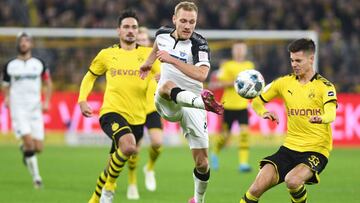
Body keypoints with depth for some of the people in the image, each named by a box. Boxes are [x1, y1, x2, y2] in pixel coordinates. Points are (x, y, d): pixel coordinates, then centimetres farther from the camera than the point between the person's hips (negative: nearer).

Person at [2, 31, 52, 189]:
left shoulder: (39, 64, 7)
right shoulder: (10, 65, 4)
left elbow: (48, 84, 17)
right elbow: (6, 86, 13)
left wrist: (47, 102, 3)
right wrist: (7, 98, -8)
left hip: (35, 109, 2)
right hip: (18, 109, -2)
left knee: (38, 147, -4)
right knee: (29, 141, -19)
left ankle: (25, 150, 33)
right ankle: (36, 176, -6)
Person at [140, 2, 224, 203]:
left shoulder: (199, 44, -12)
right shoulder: (163, 34, 1)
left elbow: (201, 74, -29)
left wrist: (172, 60, -31)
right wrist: (148, 64, 42)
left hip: (191, 104, -1)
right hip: (166, 103, 1)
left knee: (202, 162, -5)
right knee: (167, 86, -38)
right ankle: (203, 101, -69)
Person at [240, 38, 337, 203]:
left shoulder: (324, 86, -6)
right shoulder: (285, 83, 7)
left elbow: (331, 114, -23)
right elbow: (256, 100, 14)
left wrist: (321, 118, -48)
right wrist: (263, 112, -9)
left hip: (316, 150, -4)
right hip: (289, 147, 4)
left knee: (292, 180, -32)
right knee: (257, 187, -11)